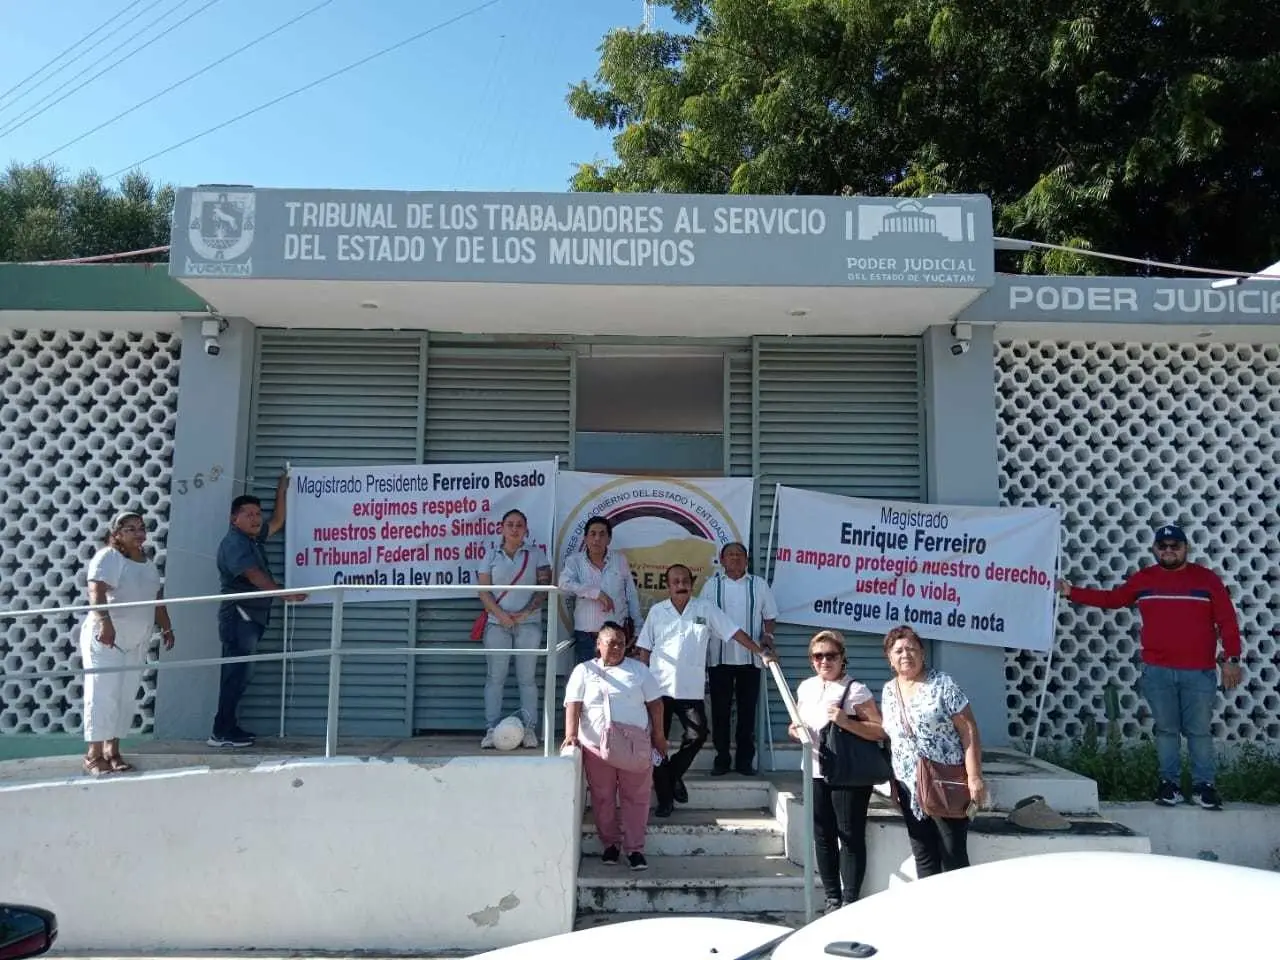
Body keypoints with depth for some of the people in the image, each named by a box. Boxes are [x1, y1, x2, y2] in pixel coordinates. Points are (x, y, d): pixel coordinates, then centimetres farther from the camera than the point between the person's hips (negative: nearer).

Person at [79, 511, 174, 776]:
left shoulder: (148, 563, 16)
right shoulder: (108, 557, -9)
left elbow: (157, 599, 21)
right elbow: (96, 590, -23)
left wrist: (166, 628, 16)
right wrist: (104, 621, -37)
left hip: (136, 642, 7)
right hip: (105, 638, -7)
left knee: (126, 697, 6)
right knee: (103, 695, -8)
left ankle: (112, 751, 12)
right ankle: (94, 755, -3)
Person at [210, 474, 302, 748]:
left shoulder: (253, 538, 16)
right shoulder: (234, 542, -11)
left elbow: (277, 523, 28)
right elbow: (254, 576, -21)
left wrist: (282, 491, 21)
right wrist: (285, 593, -27)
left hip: (252, 617, 10)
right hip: (238, 616, -10)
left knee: (239, 674, 11)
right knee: (237, 674, -11)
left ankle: (230, 727, 15)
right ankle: (221, 733, -9)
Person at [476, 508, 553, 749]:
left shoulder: (536, 554, 7)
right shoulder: (491, 554, 9)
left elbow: (545, 586, 0)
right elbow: (484, 590, 2)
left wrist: (525, 612, -12)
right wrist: (501, 614, -12)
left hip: (529, 623, -1)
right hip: (497, 623, 1)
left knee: (527, 677, 1)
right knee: (495, 677, 0)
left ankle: (529, 729, 5)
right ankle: (491, 729, 3)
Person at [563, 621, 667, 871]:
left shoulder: (639, 669, 8)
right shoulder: (584, 671, 4)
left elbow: (655, 703, 8)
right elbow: (573, 705, -5)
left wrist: (658, 735, 2)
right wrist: (571, 734, -18)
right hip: (597, 748, 0)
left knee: (636, 798, 1)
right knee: (603, 799, 7)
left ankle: (634, 848, 9)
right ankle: (610, 844, 22)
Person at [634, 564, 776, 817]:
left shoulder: (706, 609, 1)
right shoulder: (657, 611, 3)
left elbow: (735, 632, 0)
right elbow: (644, 649, 7)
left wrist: (762, 652, -7)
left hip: (691, 689, 0)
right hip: (660, 687, 0)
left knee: (697, 735, -7)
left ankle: (673, 773, 21)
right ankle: (665, 798, 15)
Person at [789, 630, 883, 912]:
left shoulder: (856, 690, -9)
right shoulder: (805, 688, 9)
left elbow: (880, 731, -13)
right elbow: (797, 724, 22)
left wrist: (846, 722, -25)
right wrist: (794, 730, -2)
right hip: (816, 773, 6)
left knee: (851, 836, 1)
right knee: (823, 837, 11)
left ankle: (850, 901, 10)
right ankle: (832, 898, 23)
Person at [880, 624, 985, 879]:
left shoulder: (942, 684, -7)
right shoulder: (888, 691, 8)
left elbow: (969, 729, -10)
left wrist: (974, 777, -17)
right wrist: (892, 780, 10)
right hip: (909, 787, 5)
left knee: (953, 854, -1)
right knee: (923, 856, 11)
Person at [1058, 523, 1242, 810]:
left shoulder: (1207, 578, 2)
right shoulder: (1143, 579, 7)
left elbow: (1227, 621, 1)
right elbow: (1111, 599, 16)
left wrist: (1231, 659, -5)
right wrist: (1072, 592, 10)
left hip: (1199, 673, -1)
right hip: (1157, 672, 1)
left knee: (1199, 731, 4)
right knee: (1166, 730, 8)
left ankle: (1204, 785, 13)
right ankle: (1169, 782, 16)